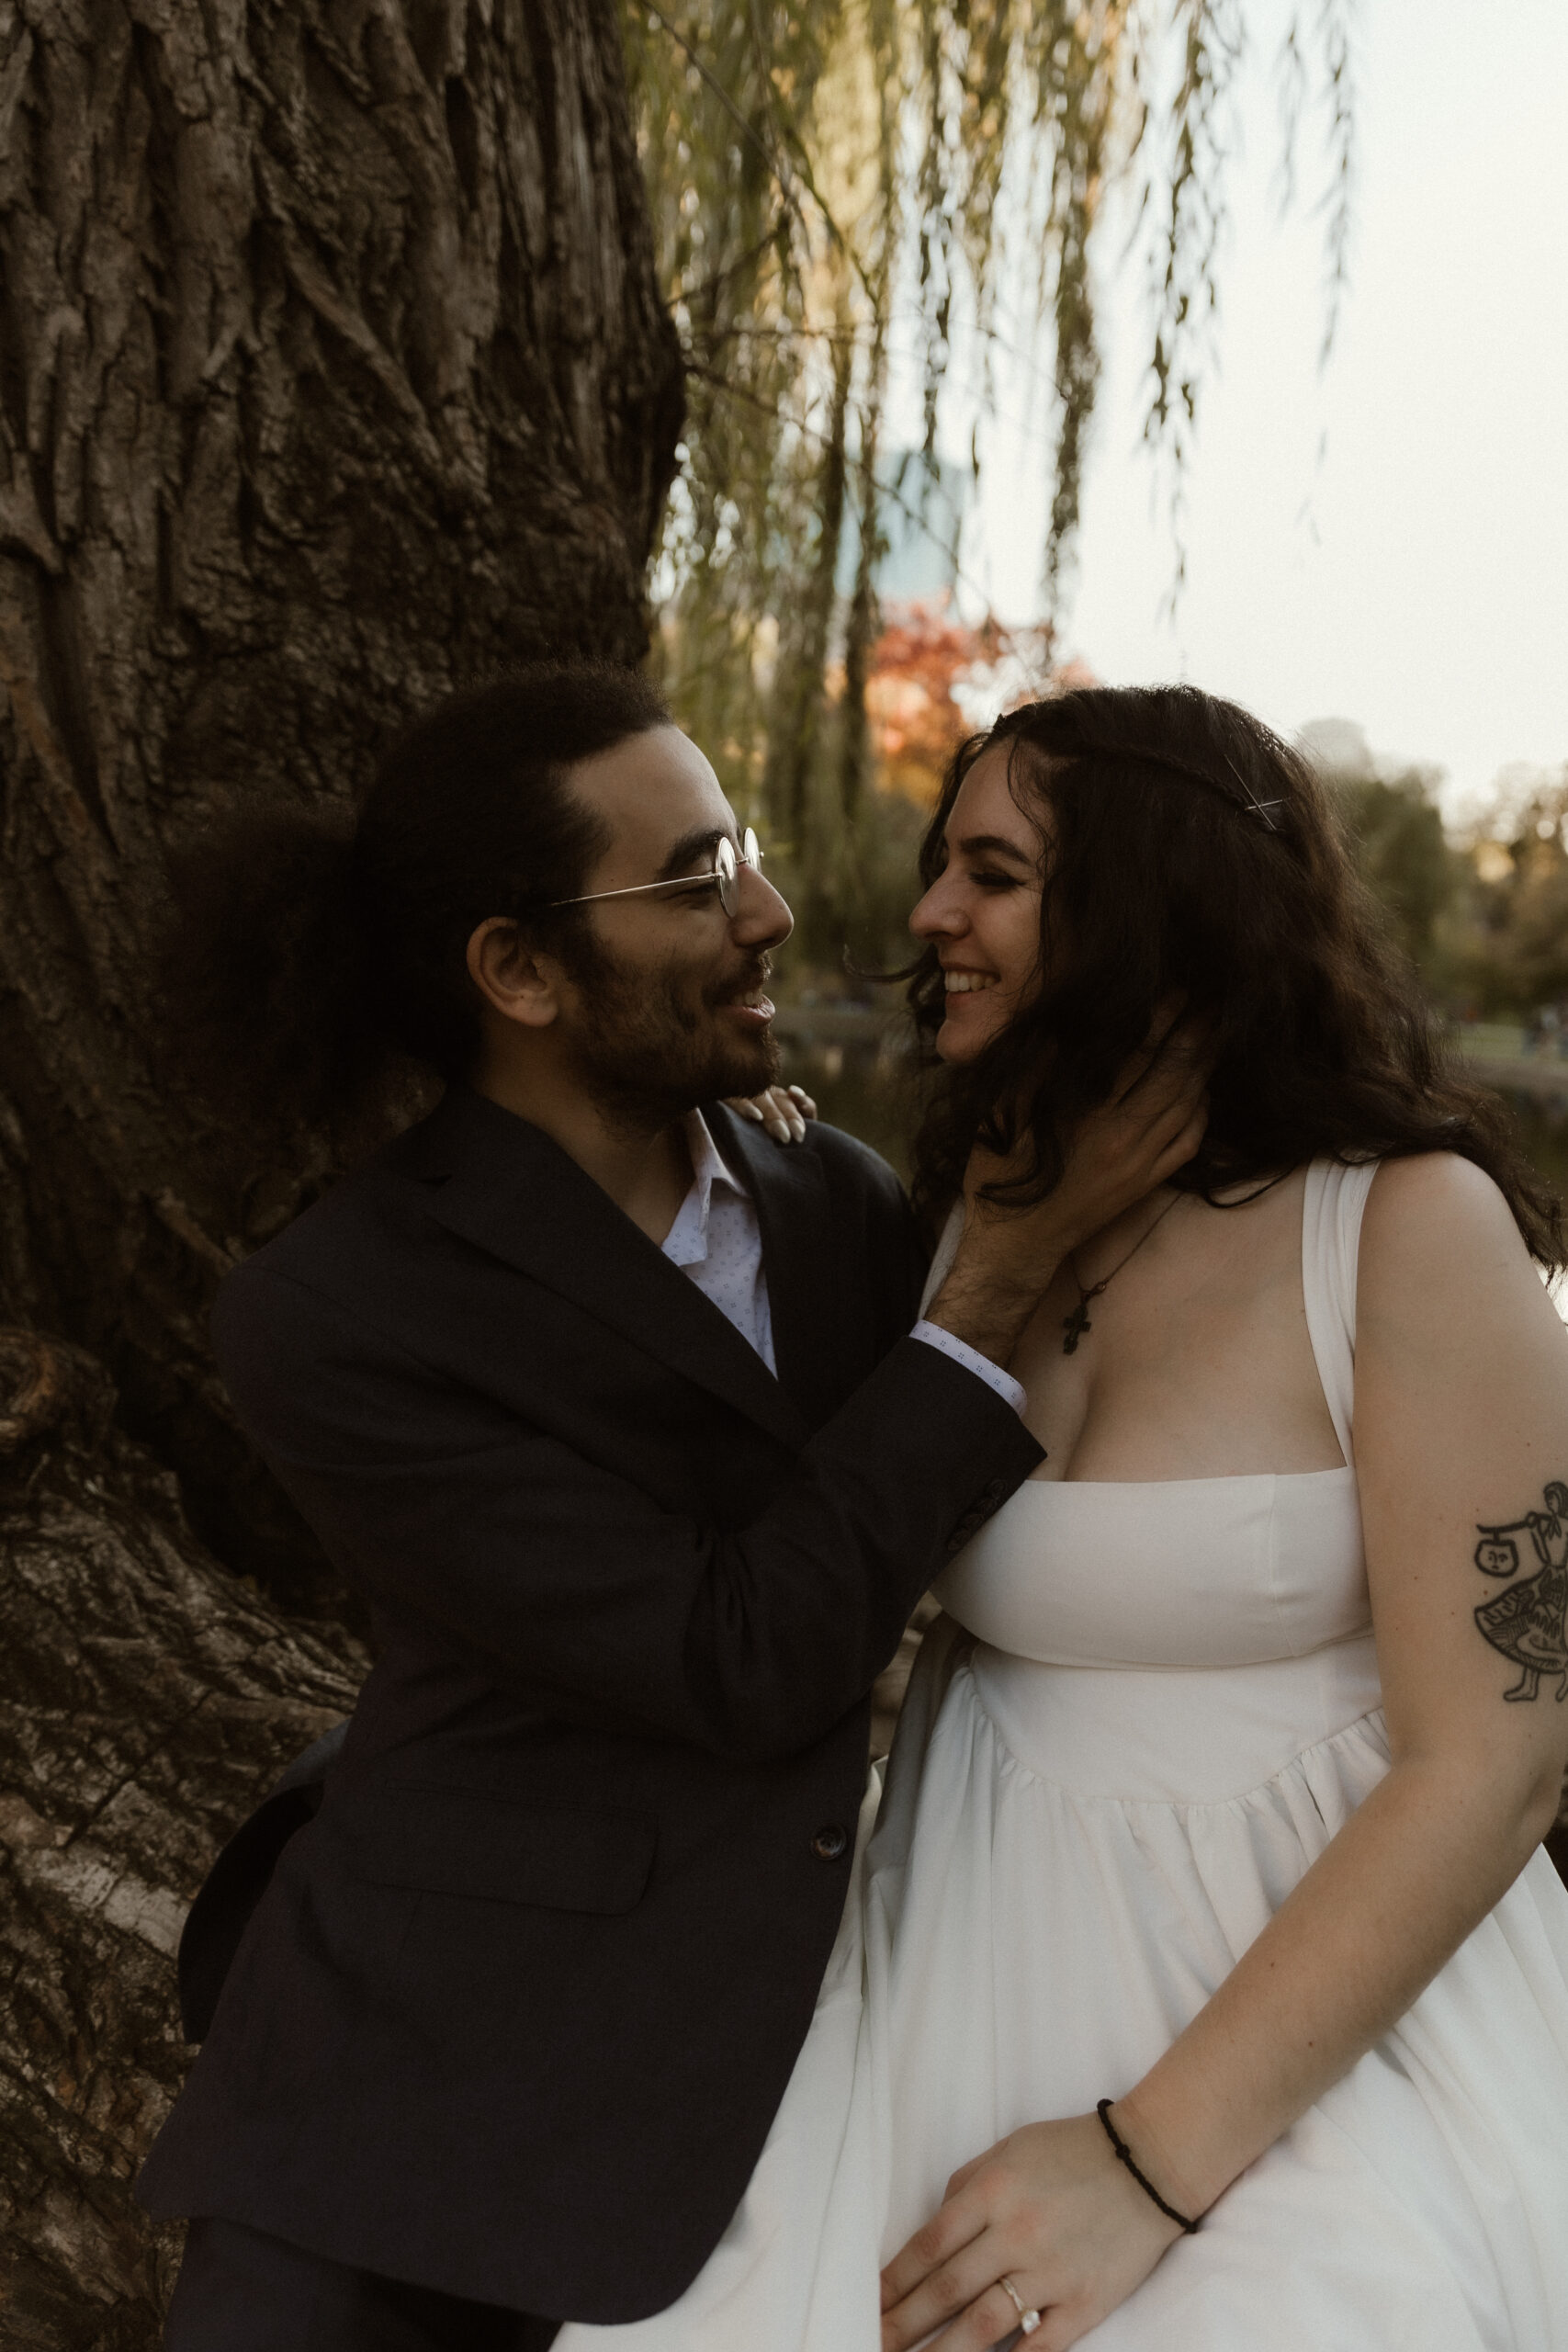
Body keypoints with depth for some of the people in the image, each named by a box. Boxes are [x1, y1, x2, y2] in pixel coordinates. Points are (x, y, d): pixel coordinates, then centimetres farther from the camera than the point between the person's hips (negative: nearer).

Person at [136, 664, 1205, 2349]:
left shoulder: (839, 1201, -1)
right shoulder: (329, 1321, -18)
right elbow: (744, 1663, -20)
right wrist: (1012, 1263, -18)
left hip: (772, 2056, 5)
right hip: (440, 2119, -4)